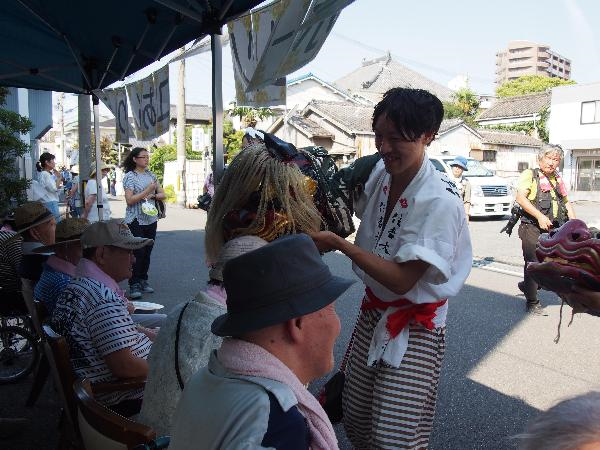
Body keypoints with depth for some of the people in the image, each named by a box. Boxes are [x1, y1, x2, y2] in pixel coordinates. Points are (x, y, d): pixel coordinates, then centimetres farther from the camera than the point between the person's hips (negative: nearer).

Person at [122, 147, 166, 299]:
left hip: (151, 220, 6)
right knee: (137, 252, -7)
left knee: (147, 252, 9)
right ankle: (134, 285, -2)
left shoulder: (151, 175, 12)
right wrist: (148, 190, -16)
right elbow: (129, 200, -14)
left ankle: (143, 281, 21)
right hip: (136, 220, -6)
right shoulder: (130, 176, -6)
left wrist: (153, 196, -9)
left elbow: (163, 195, 11)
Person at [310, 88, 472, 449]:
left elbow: (402, 280, -27)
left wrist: (338, 243, -25)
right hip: (374, 313, 6)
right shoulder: (381, 173, -3)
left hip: (413, 329, -6)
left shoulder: (440, 202, -24)